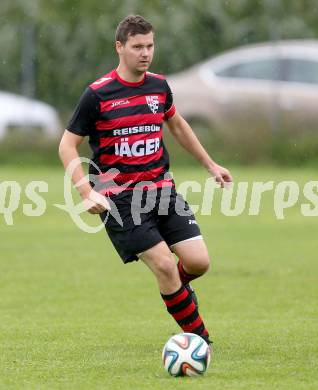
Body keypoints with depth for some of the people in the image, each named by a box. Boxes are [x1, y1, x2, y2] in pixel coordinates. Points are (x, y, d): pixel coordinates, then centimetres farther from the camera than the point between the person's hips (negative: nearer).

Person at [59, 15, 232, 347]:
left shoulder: (159, 86, 6)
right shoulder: (97, 94, -10)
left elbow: (177, 125, 25)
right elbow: (67, 146, -6)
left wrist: (210, 165, 27)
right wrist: (87, 194, -16)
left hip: (161, 188, 5)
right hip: (119, 196, -5)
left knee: (198, 262, -7)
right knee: (164, 265, -15)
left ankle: (174, 290, 28)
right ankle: (200, 339, -1)